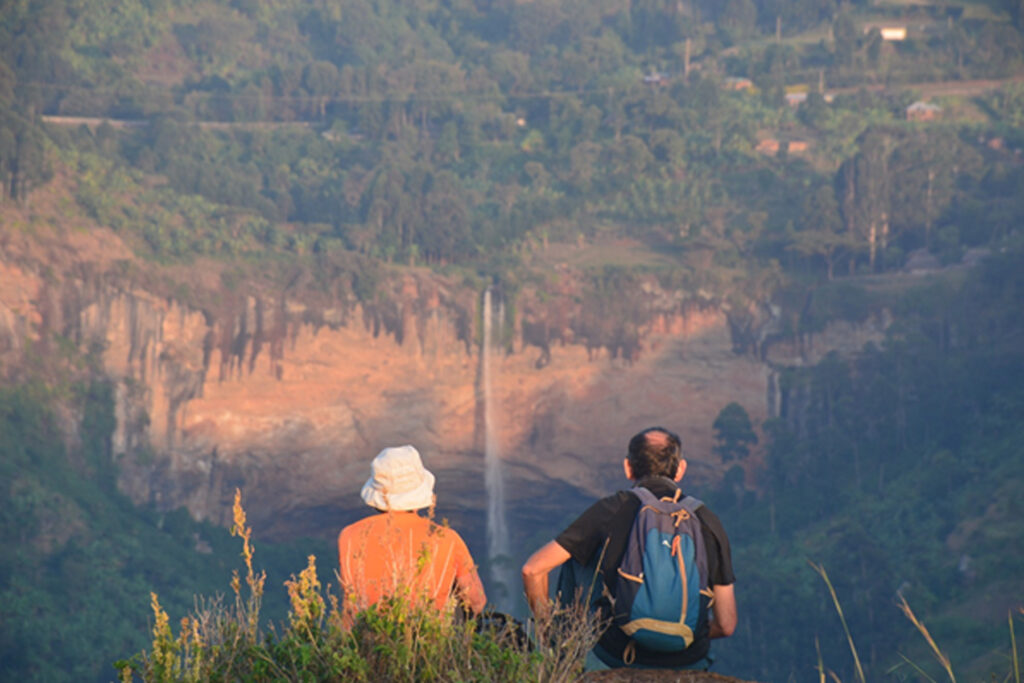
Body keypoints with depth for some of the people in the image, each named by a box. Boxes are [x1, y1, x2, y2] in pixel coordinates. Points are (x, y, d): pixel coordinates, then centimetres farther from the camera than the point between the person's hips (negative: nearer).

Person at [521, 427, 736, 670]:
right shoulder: (708, 522, -1)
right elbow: (726, 625, 0)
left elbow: (532, 569, -4)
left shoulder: (610, 510, -4)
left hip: (616, 657, 0)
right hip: (687, 664, 0)